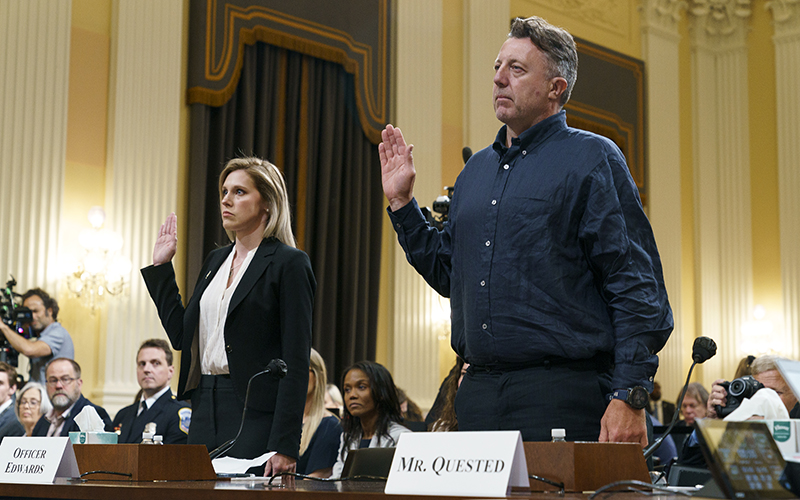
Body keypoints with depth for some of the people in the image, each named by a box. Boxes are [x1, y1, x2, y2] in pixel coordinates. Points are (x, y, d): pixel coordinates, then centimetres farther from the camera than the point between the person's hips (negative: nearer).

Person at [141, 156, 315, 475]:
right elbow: (181, 335, 17)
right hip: (205, 409, 7)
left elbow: (296, 361, -12)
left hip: (257, 413, -7)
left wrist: (284, 446, -18)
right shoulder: (215, 260, 17)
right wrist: (160, 266, 17)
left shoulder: (289, 263, -6)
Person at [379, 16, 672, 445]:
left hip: (563, 393, -6)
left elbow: (635, 285, -9)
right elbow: (448, 274, 24)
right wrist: (401, 202, 17)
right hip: (479, 391, 6)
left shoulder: (592, 159, -2)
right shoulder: (476, 169, 18)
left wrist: (629, 397, -16)